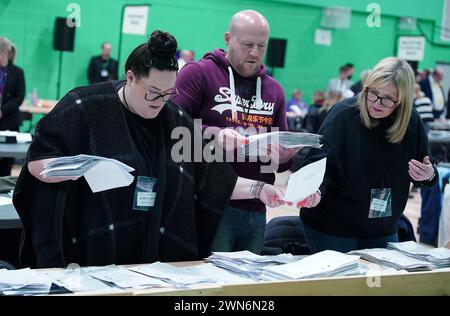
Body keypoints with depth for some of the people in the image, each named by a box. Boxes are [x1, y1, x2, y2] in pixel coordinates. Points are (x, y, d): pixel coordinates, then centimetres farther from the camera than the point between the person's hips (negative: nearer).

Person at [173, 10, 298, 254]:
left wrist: (287, 153, -3)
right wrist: (212, 134, -25)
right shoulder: (199, 73, -1)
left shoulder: (274, 89, 18)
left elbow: (282, 157, 20)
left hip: (257, 212, 6)